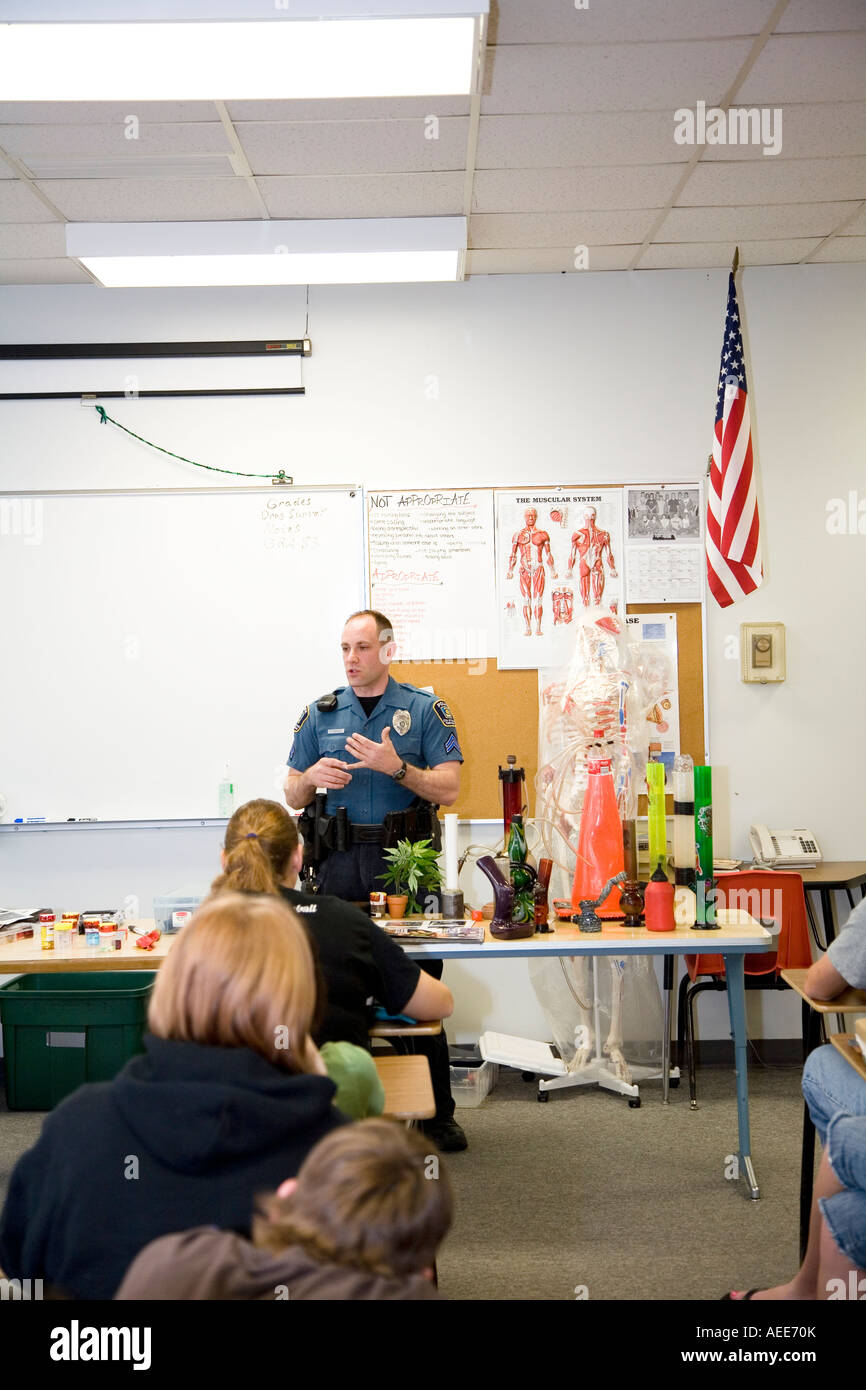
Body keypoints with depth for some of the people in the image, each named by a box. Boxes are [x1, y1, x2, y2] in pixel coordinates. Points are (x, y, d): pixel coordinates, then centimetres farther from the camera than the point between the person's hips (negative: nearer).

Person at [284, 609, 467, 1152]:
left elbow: (449, 789, -3)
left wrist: (397, 767, -18)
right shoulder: (321, 714, 12)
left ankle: (437, 1114, 11)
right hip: (341, 864, 2)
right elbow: (293, 795, 15)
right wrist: (312, 777, -7)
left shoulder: (425, 710, 4)